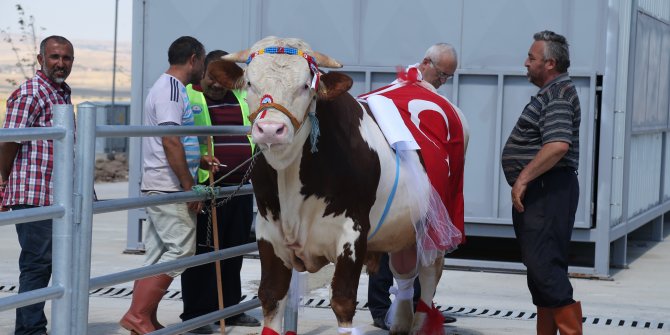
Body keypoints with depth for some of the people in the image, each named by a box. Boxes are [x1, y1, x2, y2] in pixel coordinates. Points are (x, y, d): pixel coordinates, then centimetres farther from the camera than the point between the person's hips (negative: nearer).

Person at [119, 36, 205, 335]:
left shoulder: (168, 87, 20)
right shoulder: (171, 89, -12)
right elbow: (170, 141, -20)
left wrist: (201, 160, 26)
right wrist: (189, 186, -18)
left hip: (158, 187, 10)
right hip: (168, 187, -10)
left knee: (158, 257, 10)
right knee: (182, 249, -11)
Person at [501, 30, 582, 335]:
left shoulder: (557, 96, -14)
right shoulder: (552, 93, 18)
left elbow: (558, 145, -28)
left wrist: (523, 178, -24)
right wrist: (524, 182, 22)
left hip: (548, 191, -11)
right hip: (539, 190, 11)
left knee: (543, 264, -15)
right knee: (541, 266, 12)